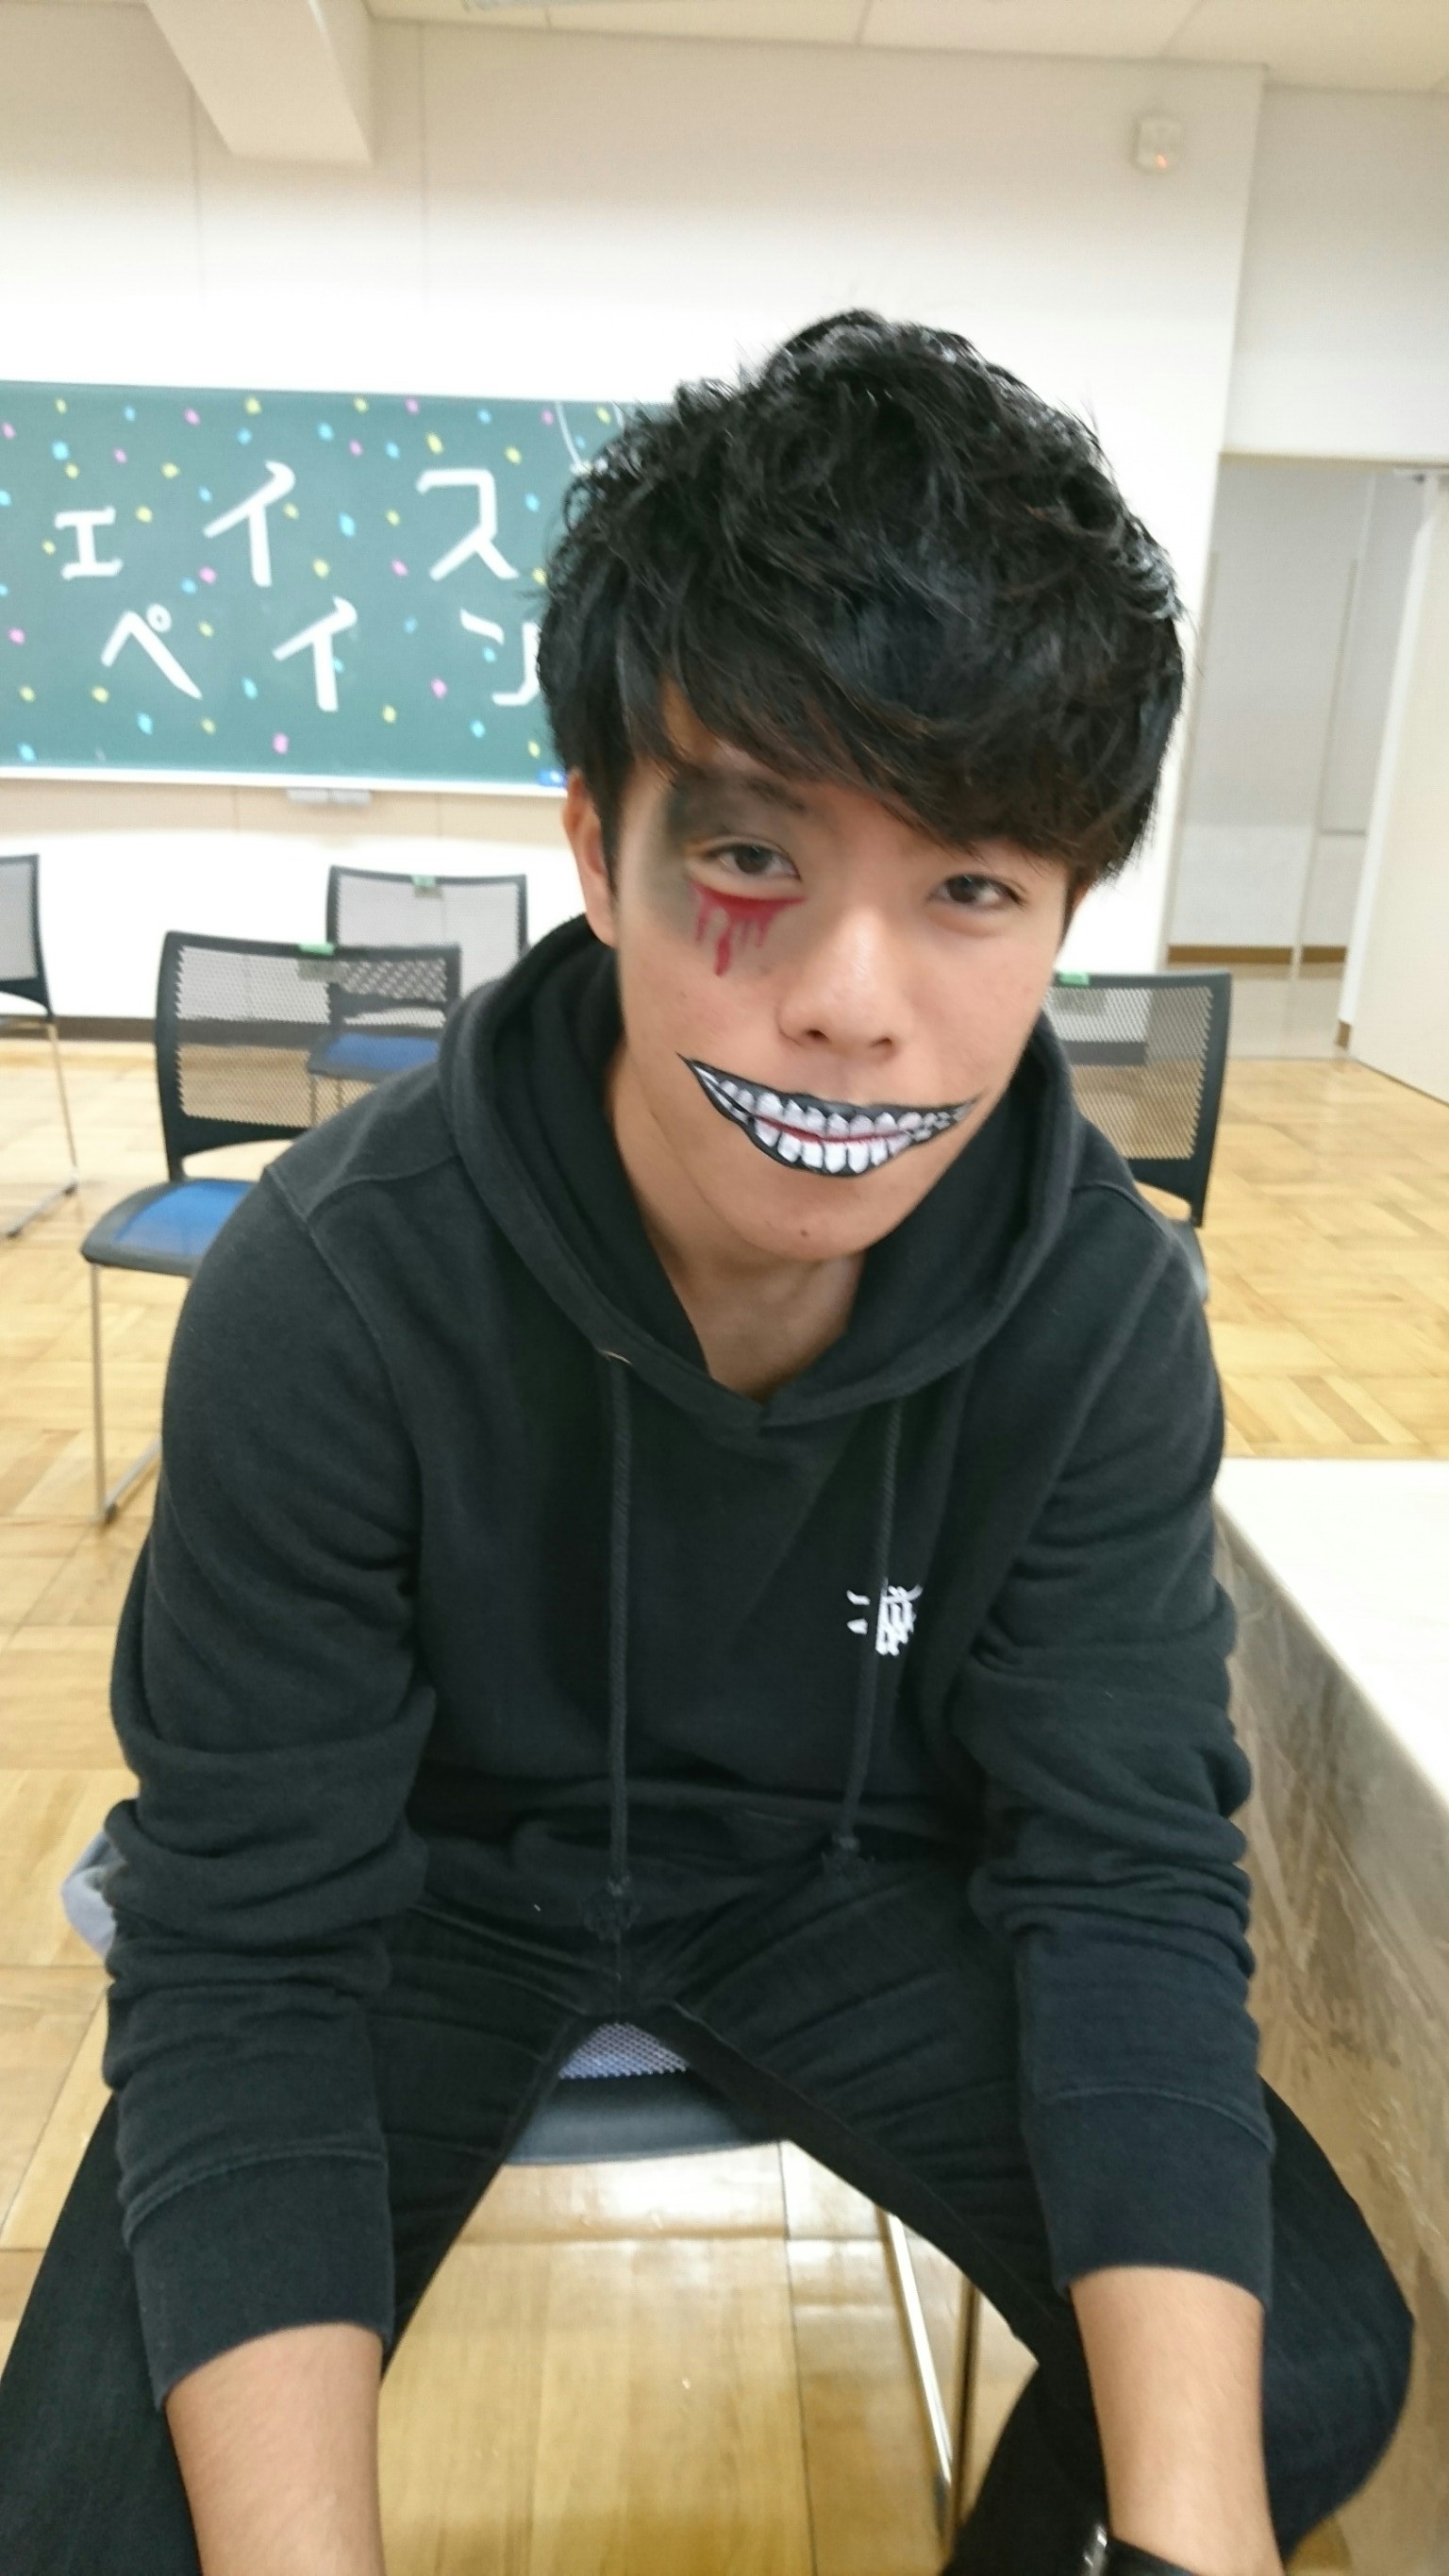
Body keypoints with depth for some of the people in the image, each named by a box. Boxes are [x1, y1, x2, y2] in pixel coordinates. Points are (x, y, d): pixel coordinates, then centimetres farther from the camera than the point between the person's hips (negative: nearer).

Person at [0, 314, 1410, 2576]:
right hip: (432, 1871, -1)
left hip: (842, 1873, 2)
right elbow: (245, 1949, -23)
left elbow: (1127, 1870, -16)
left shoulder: (1104, 1314, -19)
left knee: (1313, 2370, -6)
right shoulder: (334, 1289, -27)